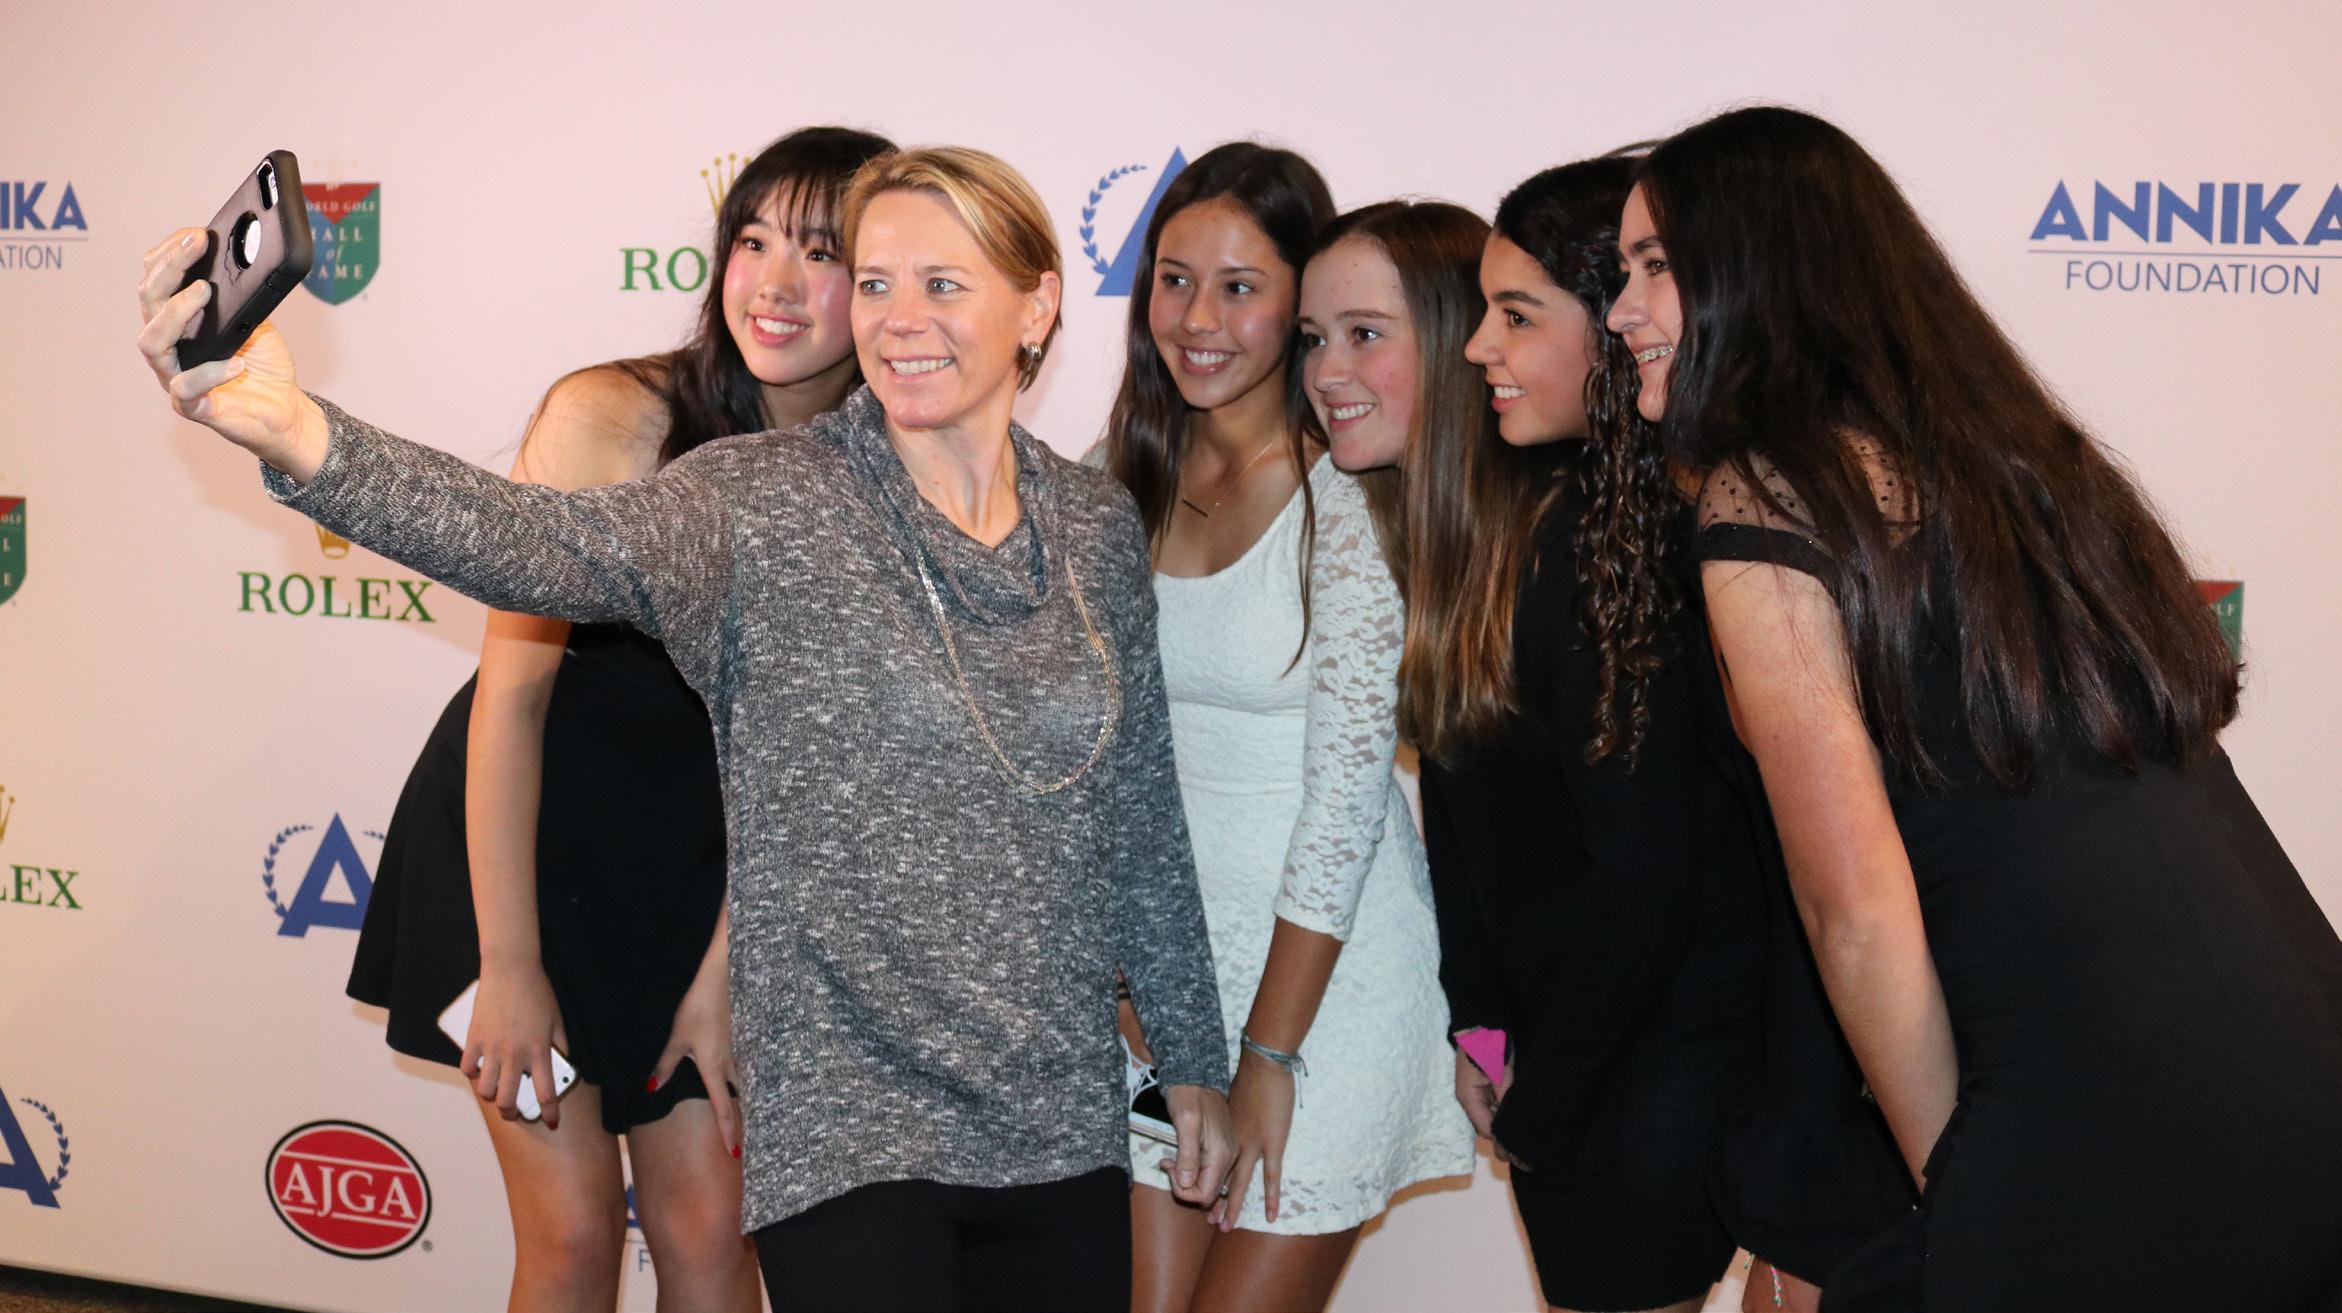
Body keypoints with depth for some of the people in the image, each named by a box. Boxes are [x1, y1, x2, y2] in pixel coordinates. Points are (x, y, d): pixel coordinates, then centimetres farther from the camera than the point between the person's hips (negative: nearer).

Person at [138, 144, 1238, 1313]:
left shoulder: (1099, 528, 4)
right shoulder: (764, 505, -9)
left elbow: (1142, 823, 11)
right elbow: (546, 543, -28)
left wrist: (1195, 1062, 14)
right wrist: (300, 440, -45)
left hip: (1061, 1129, 4)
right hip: (847, 1139, -4)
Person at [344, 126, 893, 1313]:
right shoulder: (611, 416, -19)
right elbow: (512, 685, -16)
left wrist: (723, 978, -3)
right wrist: (507, 965, -15)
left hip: (697, 860, 3)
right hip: (522, 837, -3)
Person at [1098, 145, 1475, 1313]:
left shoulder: (1349, 501, -13)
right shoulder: (1131, 483, 4)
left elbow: (1346, 791, -15)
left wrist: (1269, 1054, -14)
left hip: (1325, 969, -5)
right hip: (1160, 965, 5)